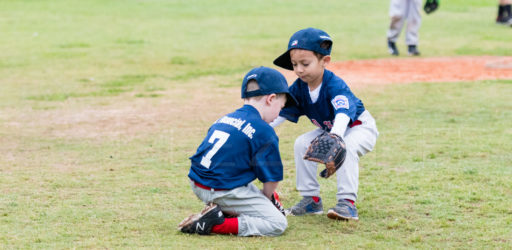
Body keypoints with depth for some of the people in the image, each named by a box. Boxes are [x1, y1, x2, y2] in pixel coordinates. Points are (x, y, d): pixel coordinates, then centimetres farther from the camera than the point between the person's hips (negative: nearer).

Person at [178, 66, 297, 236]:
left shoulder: (223, 120, 14)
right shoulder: (264, 131, -10)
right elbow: (271, 178, -6)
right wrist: (265, 198, 16)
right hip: (224, 192, -9)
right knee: (278, 224, -5)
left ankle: (217, 211, 9)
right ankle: (215, 225, -14)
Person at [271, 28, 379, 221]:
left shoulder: (335, 85, -35)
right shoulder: (299, 87, -13)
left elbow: (343, 113, -51)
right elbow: (282, 112, -6)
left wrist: (335, 136, -71)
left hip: (360, 127, -8)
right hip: (329, 130, 8)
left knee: (345, 148, -35)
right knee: (302, 144, -8)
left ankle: (347, 202, -34)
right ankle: (311, 200, -1)